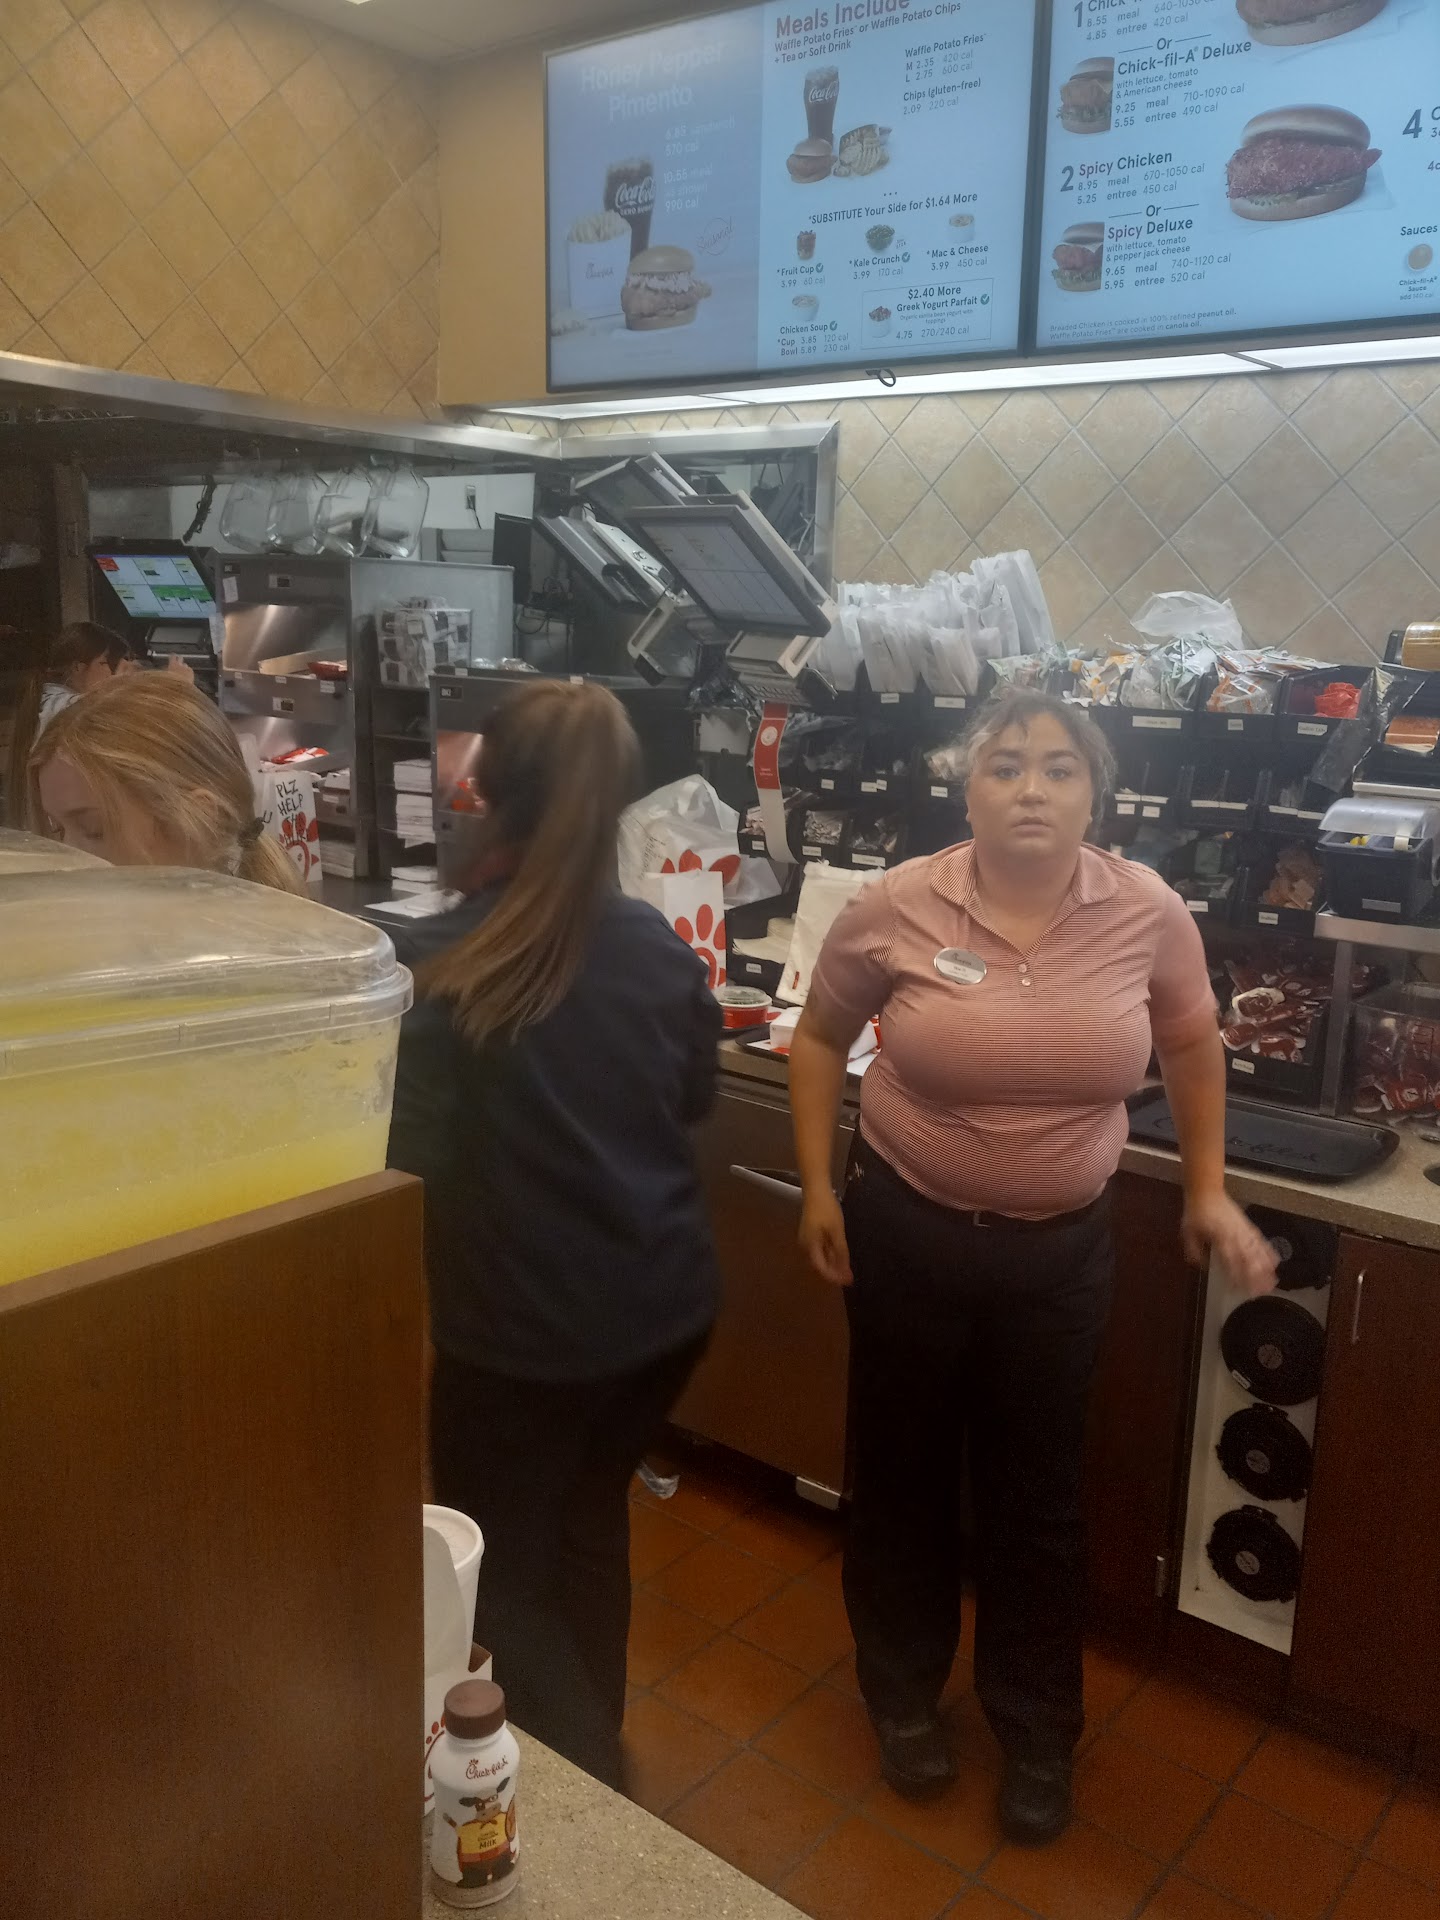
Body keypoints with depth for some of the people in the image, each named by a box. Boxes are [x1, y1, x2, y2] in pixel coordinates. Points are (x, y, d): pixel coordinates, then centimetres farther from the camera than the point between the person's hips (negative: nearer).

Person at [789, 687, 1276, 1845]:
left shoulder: (1149, 912, -10)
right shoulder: (895, 909, -15)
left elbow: (1191, 1045, 8)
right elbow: (820, 1040, 0)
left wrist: (1208, 1190, 7)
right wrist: (818, 1187, -3)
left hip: (1062, 1247, 1)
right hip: (908, 1232, 0)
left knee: (1039, 1495, 15)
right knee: (902, 1475, 17)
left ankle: (1038, 1733, 37)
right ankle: (905, 1695, 42)